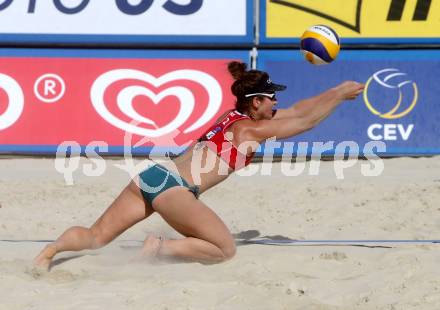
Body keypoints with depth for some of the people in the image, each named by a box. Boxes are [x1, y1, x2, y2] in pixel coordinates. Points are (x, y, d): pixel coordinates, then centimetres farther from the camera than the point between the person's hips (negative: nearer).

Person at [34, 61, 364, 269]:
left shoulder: (233, 117, 24)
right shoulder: (252, 129, 1)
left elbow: (296, 110, 31)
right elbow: (307, 121, 5)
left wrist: (335, 92, 35)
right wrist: (340, 95, 16)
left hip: (152, 177, 8)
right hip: (173, 188, -8)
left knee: (96, 236, 8)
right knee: (225, 248, -4)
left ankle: (51, 249, -13)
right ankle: (160, 248, -14)